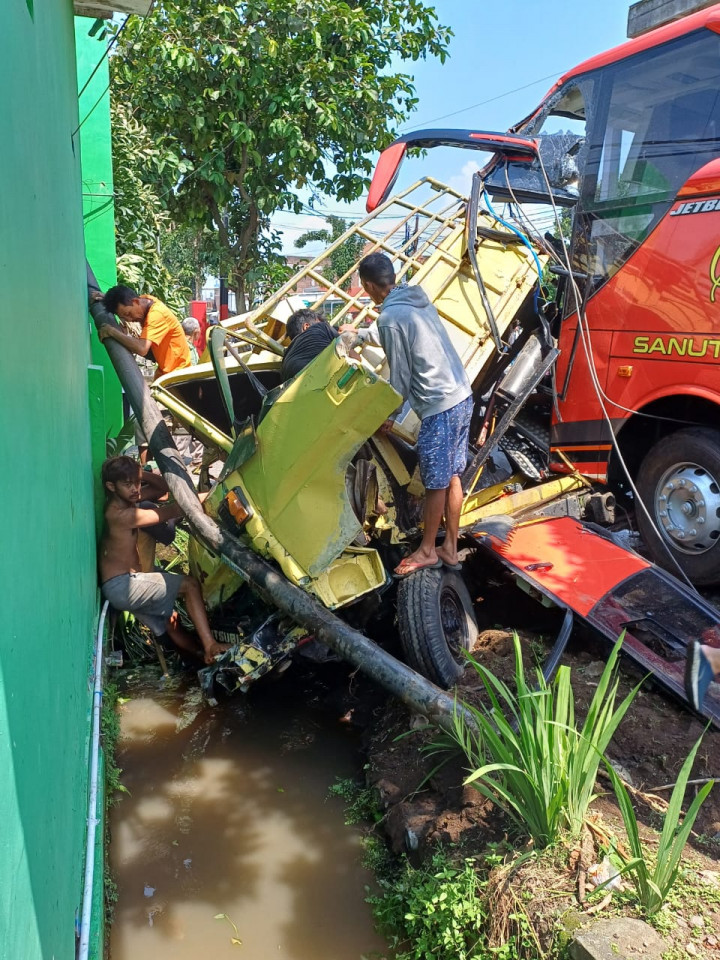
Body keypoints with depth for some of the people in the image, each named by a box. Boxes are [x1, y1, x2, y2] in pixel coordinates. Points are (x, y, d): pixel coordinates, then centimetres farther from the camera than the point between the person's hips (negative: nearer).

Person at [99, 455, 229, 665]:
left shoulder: (122, 505, 10)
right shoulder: (121, 515, -20)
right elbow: (171, 511, -20)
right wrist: (206, 494, -15)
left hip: (124, 586, 10)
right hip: (122, 586, -10)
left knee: (170, 623, 14)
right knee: (190, 584, -12)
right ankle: (210, 646, -17)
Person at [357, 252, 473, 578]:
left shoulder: (389, 318, -15)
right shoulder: (419, 300, 11)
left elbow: (401, 375, -10)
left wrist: (389, 414, 5)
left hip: (439, 406, -9)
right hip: (462, 396, 9)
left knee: (435, 484, 6)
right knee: (452, 477, 15)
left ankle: (427, 551, 22)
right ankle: (450, 548, 26)